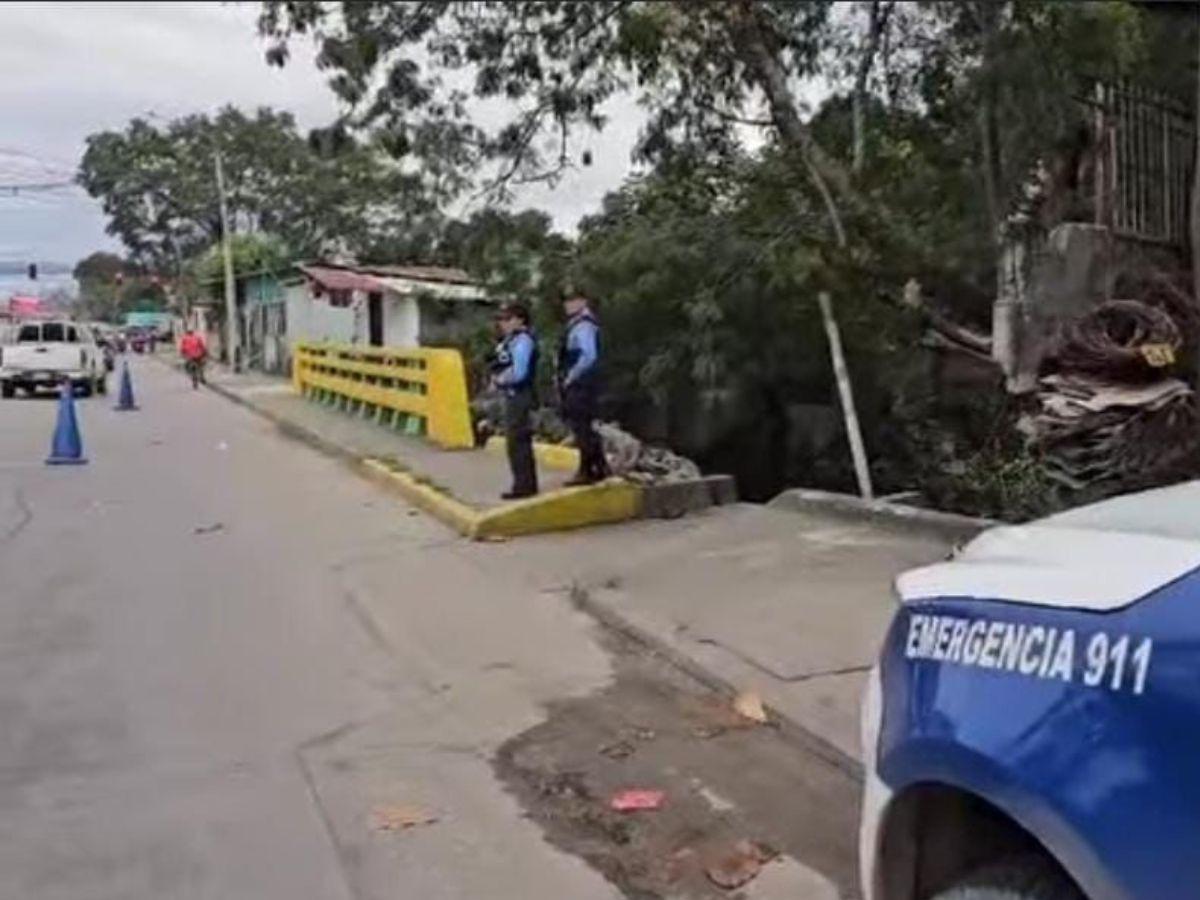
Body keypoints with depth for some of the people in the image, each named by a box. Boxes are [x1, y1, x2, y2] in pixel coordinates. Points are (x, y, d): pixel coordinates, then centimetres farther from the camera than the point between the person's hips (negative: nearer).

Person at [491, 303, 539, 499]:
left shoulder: (522, 340, -17)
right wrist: (498, 378, 1)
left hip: (520, 397, -10)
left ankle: (524, 486, 0)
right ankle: (526, 485, 25)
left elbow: (518, 373, -23)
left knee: (518, 442, -6)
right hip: (513, 397, 10)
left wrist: (499, 379, -9)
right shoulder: (512, 339, 13)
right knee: (519, 441, 16)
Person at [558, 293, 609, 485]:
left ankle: (586, 471, 2)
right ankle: (600, 467, 22)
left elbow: (588, 356, -24)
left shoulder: (584, 325, -15)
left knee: (581, 427, -5)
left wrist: (570, 377, -17)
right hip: (575, 385, 10)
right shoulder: (574, 324, 15)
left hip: (581, 385, -10)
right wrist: (565, 377, 13)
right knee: (584, 427, 14)